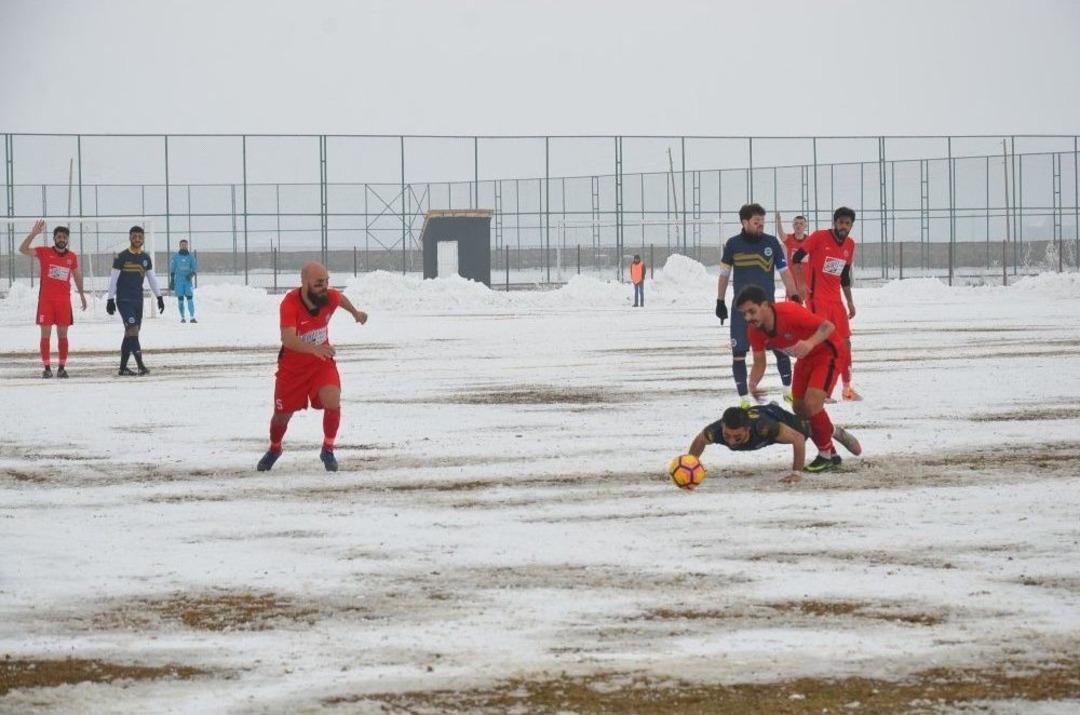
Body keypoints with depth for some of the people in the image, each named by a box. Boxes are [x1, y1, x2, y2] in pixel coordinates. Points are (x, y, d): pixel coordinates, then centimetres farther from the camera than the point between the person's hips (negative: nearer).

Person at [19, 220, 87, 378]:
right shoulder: (44, 252, -1)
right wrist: (34, 233, -21)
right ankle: (46, 367, 0)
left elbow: (77, 275, 21)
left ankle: (62, 367, 6)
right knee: (46, 334, -2)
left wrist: (81, 294, 23)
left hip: (64, 300, 2)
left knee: (62, 334, 3)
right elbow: (23, 250, -11)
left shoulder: (72, 257, 7)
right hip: (46, 299, -2)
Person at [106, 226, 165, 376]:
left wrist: (159, 297, 11)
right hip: (124, 300, -6)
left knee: (130, 333, 8)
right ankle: (140, 366, -22)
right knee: (133, 329, -17)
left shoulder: (145, 258, 9)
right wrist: (110, 299, -8)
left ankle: (123, 367, 15)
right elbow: (113, 279, -5)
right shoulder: (121, 257, -7)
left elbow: (152, 278, 15)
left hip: (138, 301, 6)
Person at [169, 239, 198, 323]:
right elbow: (172, 270, 7)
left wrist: (191, 274, -14)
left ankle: (192, 317, -11)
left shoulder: (191, 257, 7)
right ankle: (182, 317, 6)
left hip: (188, 280, 0)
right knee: (180, 299, -1)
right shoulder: (175, 257, 5)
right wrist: (172, 281, 1)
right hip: (179, 280, 0)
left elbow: (195, 268, 7)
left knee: (190, 298, -9)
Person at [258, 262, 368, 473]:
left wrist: (355, 312, 30)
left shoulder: (330, 297, -18)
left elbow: (341, 298, 10)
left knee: (333, 401, -23)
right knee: (282, 415, 11)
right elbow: (287, 339, -44)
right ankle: (274, 450, 43)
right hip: (292, 366, -2)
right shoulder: (290, 303, -31)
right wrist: (313, 349, -61)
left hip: (322, 362, 2)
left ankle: (328, 450, -1)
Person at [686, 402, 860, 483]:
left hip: (776, 418, -3)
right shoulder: (716, 431, -44)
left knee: (807, 428, 29)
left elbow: (798, 438, -43)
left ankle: (836, 431, 61)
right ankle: (772, 406, 74)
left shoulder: (762, 426, -53)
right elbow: (699, 440, -19)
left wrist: (797, 473, -43)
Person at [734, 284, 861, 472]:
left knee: (811, 404, -21)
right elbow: (759, 363, -5)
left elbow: (828, 326, -34)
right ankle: (832, 455, 26)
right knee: (800, 409, 7)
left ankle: (825, 455, 0)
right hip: (805, 359, 8)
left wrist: (810, 343, -54)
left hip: (828, 351, -8)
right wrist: (753, 384, -26)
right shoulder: (754, 331, -14)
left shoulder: (790, 312, -35)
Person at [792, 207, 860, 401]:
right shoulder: (819, 237, -11)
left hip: (836, 300, 7)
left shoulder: (850, 244, 10)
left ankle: (847, 388, 17)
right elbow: (796, 259, -10)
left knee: (845, 341, 7)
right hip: (816, 298, -7)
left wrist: (850, 301, 18)